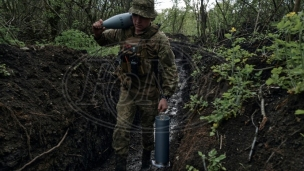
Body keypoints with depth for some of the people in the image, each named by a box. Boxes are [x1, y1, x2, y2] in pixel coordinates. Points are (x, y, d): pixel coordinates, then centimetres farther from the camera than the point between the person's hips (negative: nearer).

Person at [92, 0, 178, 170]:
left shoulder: (160, 38, -17)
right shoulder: (124, 32, -5)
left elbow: (170, 69, -14)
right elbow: (103, 39, 14)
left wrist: (165, 96, -17)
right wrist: (98, 31, -10)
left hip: (149, 94, -3)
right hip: (127, 91, 3)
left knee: (147, 129, 16)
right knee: (121, 129, 0)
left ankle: (147, 156, 43)